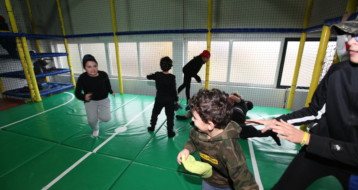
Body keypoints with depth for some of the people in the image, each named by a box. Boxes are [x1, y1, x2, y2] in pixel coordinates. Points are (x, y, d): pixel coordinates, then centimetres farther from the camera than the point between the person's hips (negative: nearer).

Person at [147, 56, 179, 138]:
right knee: (170, 116, 9)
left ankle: (152, 127, 39)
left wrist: (150, 75, 33)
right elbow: (174, 90, -15)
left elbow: (148, 77, 11)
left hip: (159, 99, 3)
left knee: (155, 113, 24)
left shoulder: (157, 75, -8)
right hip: (170, 100, -3)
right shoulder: (172, 77, -17)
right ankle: (170, 132, 14)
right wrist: (176, 100, -5)